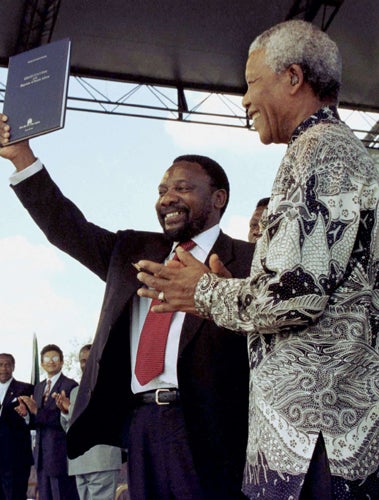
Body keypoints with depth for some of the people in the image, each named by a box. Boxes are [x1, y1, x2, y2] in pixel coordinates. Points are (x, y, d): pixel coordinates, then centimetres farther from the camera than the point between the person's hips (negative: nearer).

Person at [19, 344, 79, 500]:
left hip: (60, 453, -7)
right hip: (42, 453, 7)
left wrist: (37, 411, -21)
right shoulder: (38, 387, 18)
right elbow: (37, 422, 14)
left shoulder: (70, 385, -6)